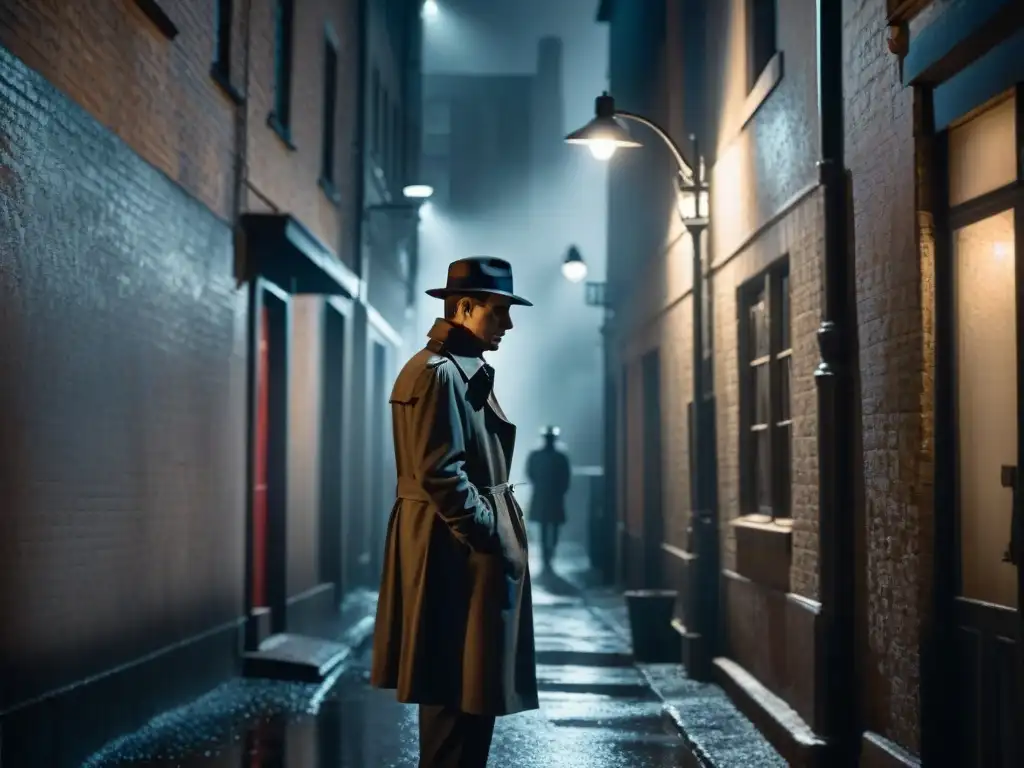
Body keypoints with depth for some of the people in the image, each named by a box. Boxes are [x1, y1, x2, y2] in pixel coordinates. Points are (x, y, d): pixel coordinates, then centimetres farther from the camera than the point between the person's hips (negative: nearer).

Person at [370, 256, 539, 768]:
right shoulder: (437, 373, -15)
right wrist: (495, 541, -17)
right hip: (457, 551, -11)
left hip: (465, 546, 11)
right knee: (460, 695, -5)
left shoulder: (462, 370, 17)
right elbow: (441, 476, -21)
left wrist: (500, 534, 14)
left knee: (461, 694, 16)